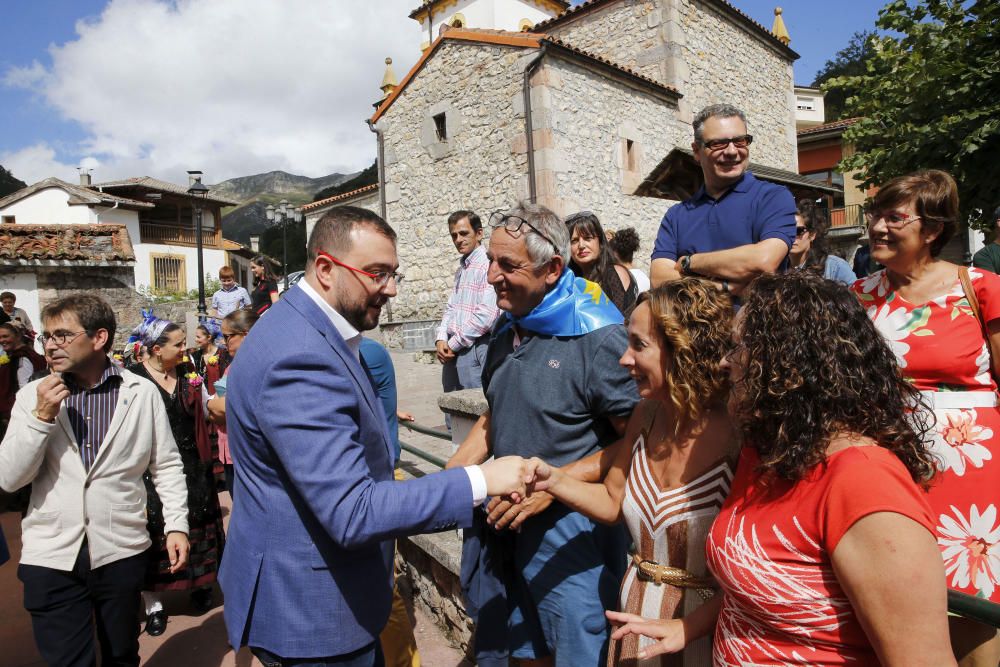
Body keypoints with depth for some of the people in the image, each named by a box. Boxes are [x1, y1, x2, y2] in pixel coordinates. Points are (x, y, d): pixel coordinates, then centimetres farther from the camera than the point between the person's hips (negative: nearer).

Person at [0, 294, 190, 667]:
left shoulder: (142, 393, -3)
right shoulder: (33, 397, 0)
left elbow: (166, 465, 3)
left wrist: (176, 524, -5)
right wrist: (41, 417, -14)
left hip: (121, 551, 0)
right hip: (51, 556, 0)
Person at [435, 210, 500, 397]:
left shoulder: (488, 265, -13)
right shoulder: (461, 269, 16)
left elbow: (486, 315, -20)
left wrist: (453, 344, -11)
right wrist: (441, 339, 1)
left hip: (474, 349, -8)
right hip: (452, 351, 8)